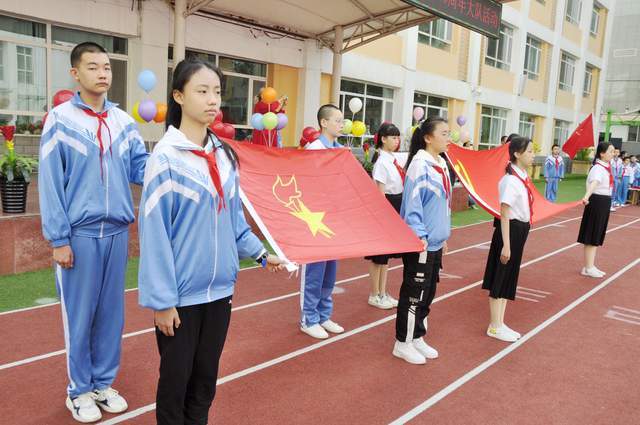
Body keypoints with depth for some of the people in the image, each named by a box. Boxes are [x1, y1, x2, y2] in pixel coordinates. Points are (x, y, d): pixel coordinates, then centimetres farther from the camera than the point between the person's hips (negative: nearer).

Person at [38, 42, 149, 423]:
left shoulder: (124, 121, 8)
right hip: (79, 233, -4)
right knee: (80, 315, 7)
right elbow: (50, 183, -8)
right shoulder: (60, 120, -6)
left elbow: (140, 166, 4)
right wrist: (58, 239, -11)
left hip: (117, 231, 4)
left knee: (112, 312, 13)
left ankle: (104, 382, 30)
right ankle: (79, 390, 24)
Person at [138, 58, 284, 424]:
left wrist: (261, 253, 7)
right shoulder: (167, 157, -14)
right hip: (181, 292, -5)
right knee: (176, 379, 12)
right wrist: (162, 298, -14)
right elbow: (155, 233, -14)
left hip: (220, 288, 5)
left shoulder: (225, 155, 4)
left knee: (206, 378, 19)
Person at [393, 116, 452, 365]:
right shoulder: (420, 164, -16)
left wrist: (444, 235, 18)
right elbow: (412, 203, -19)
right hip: (420, 243, -8)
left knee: (428, 294, 16)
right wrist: (419, 235, -21)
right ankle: (403, 343, 16)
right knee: (414, 294, 2)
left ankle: (416, 338, 29)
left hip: (436, 241, 9)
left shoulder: (441, 164, 10)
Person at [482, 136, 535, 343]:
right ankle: (494, 327, 14)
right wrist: (505, 244, -21)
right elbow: (504, 215, -20)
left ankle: (499, 323, 27)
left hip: (519, 231, 9)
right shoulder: (511, 180, -19)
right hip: (510, 230, -9)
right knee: (500, 278, 2)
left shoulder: (523, 177, 8)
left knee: (509, 278, 15)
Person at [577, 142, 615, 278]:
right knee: (592, 236, -4)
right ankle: (588, 268, 2)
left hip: (604, 203, 10)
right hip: (597, 202, -10)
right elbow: (594, 183, -42)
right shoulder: (598, 168, -22)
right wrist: (586, 196, -59)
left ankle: (590, 266, 23)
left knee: (597, 236, 15)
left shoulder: (607, 166, 8)